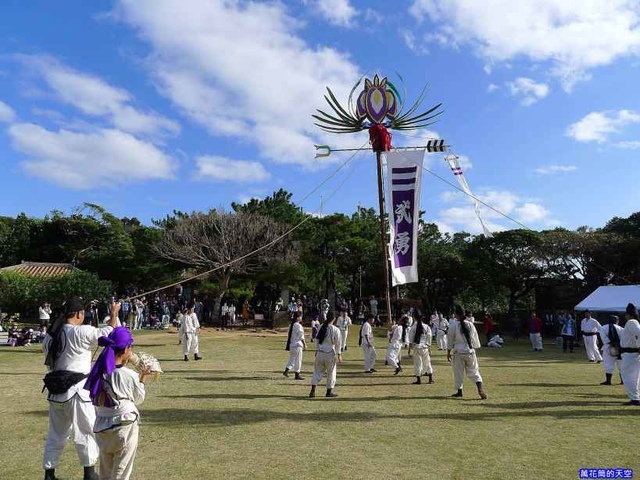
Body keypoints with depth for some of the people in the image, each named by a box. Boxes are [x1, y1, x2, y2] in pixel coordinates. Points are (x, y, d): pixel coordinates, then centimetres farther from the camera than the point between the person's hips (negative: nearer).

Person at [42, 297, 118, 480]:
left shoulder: (50, 335, 5)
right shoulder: (81, 332, -18)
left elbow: (49, 361, 13)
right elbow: (108, 333, -11)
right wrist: (114, 313, 3)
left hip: (55, 390, 7)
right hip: (76, 391, -7)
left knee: (56, 433, 20)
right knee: (86, 432, 9)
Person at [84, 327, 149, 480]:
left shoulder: (99, 372, -8)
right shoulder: (130, 375, -20)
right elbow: (139, 399, -4)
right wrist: (143, 378, 8)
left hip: (101, 427, 5)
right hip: (124, 426, -5)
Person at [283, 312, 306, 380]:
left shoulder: (291, 325, 9)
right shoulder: (298, 325, -16)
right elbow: (301, 336, -16)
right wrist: (305, 344, -8)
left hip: (291, 344, 8)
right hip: (297, 344, -8)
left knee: (292, 359, 19)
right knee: (298, 360, 1)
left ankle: (286, 371, 15)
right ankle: (297, 375, 8)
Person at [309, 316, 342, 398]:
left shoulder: (321, 327, 1)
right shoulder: (335, 329, -10)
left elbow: (317, 340, 8)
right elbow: (338, 343, -8)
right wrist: (339, 354, -2)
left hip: (320, 352, 3)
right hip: (330, 353, -3)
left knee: (318, 371, 13)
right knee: (331, 372, 13)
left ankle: (313, 390, 4)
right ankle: (329, 391, 21)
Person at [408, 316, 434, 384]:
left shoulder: (413, 327, -9)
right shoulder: (426, 327, -5)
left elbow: (410, 338, -3)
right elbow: (429, 337, 0)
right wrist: (429, 346, 10)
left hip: (417, 347, -2)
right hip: (425, 347, 2)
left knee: (417, 363, 6)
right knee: (427, 362, 14)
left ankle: (418, 380, 9)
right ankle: (430, 379, 19)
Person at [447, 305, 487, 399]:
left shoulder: (453, 325, -10)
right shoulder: (470, 324, -1)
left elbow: (450, 340, -3)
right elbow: (475, 339, 7)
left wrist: (448, 353, 6)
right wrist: (474, 348, 21)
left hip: (458, 352, -2)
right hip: (470, 351, 3)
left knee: (458, 372, 10)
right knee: (473, 371, 11)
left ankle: (459, 392, 20)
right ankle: (480, 389, -6)